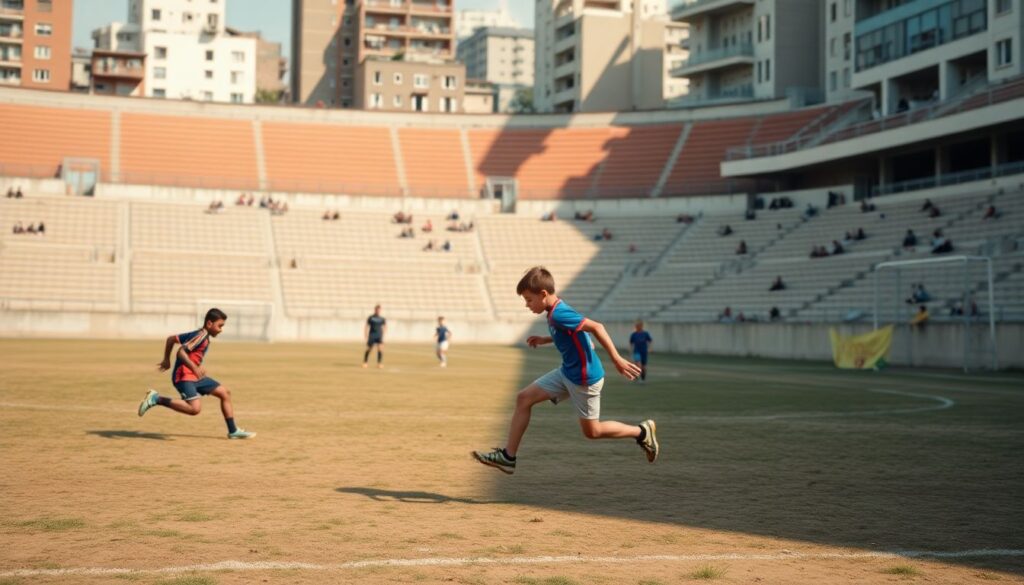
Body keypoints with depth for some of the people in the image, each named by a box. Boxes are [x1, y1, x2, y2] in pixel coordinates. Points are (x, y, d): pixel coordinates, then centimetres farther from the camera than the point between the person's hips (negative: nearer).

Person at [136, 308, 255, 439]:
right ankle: (157, 399, -13)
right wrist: (194, 368, -34)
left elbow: (171, 339, 20)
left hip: (194, 376, 11)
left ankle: (233, 431, 17)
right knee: (195, 408, -28)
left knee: (225, 393, 11)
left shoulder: (198, 334, 14)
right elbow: (181, 352, -26)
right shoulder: (201, 335, -14)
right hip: (183, 376, -11)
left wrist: (166, 360, 28)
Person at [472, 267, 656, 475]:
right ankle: (508, 456, 8)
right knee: (524, 398, 5)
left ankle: (641, 431, 23)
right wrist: (545, 340, 15)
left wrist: (617, 359, -32)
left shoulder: (559, 315, -24)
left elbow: (596, 327, -30)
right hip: (567, 372, 10)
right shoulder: (557, 311, 5)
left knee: (591, 431, 5)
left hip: (584, 377, -10)